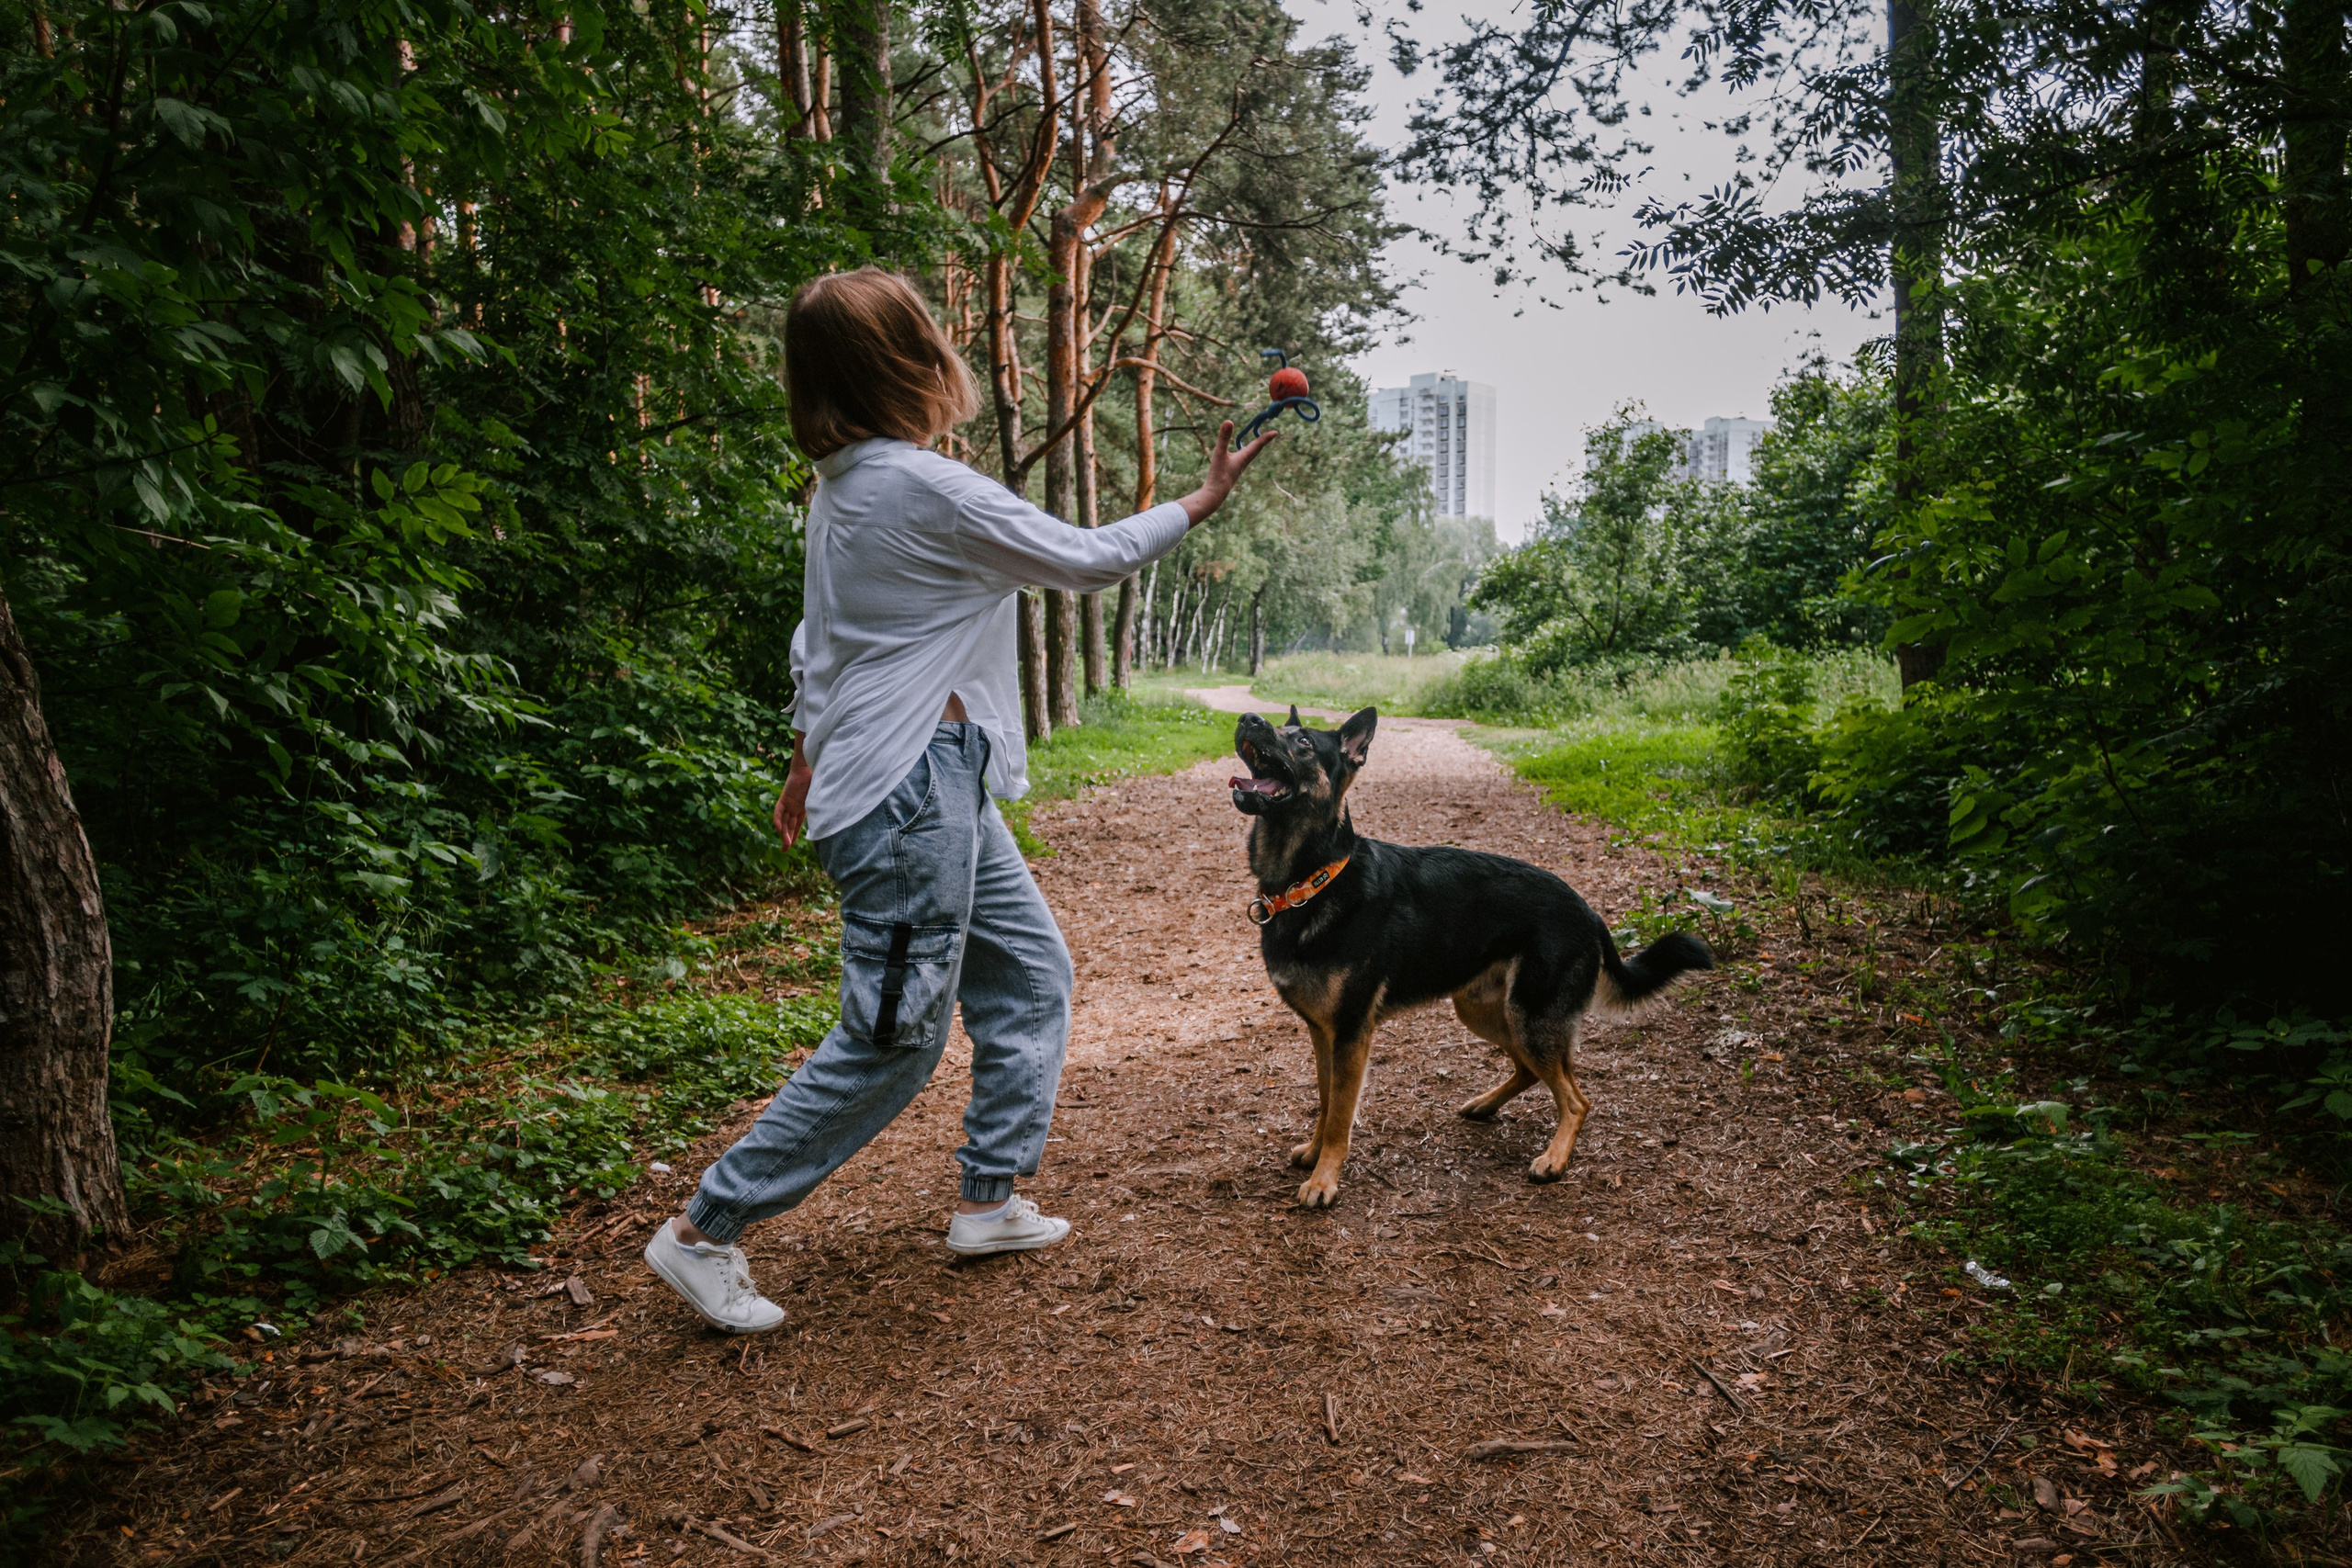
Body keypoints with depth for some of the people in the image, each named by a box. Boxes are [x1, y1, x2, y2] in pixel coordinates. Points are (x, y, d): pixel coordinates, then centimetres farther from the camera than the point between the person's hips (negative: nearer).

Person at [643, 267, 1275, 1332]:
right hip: (911, 786, -10)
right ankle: (704, 1232, 10)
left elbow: (815, 636, 19)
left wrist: (809, 756, 28)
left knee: (1032, 974, 15)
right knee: (893, 1037, -3)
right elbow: (1089, 562, -8)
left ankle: (988, 1200, 25)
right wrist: (1198, 503, 6)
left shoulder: (845, 486, 11)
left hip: (939, 786, 10)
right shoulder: (926, 488, -18)